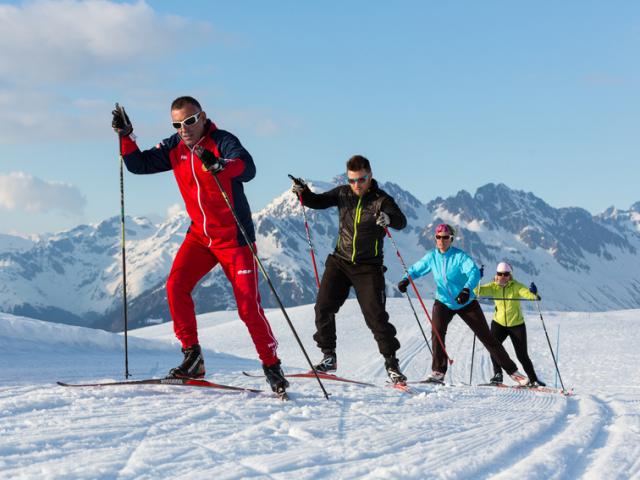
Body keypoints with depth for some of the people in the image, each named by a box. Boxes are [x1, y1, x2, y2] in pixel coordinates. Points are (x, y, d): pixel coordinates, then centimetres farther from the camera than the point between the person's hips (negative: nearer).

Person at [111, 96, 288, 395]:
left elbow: (248, 169, -34)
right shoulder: (175, 148, 3)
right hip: (200, 234, 6)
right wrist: (125, 136, -6)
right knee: (176, 286, -13)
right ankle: (192, 357, -3)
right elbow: (140, 165, 8)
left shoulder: (222, 141, -16)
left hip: (234, 237, -5)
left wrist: (219, 165, -53)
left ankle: (272, 366, 6)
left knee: (248, 305, -8)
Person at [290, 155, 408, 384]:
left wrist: (389, 219, -45)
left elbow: (401, 221, -22)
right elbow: (318, 201, 10)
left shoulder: (381, 199, -10)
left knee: (375, 315, -9)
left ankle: (391, 363, 0)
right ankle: (329, 357, 7)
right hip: (340, 261, 4)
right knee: (324, 307, -5)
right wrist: (303, 192, -12)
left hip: (368, 267, -4)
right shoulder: (343, 193, 3)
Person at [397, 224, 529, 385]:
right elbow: (416, 269, 6)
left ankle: (512, 371, 10)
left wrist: (467, 289, -49)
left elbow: (474, 272, -31)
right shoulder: (432, 257, -4)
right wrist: (406, 279, -16)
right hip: (443, 302, 3)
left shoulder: (459, 256, -17)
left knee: (486, 336, 1)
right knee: (437, 331, -24)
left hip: (466, 303, -3)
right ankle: (438, 372, -16)